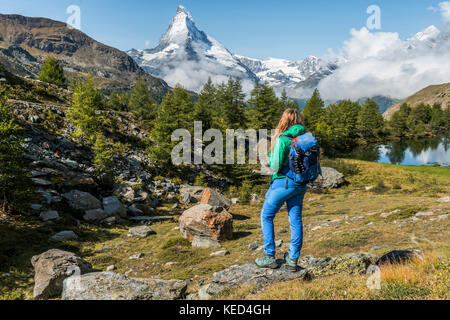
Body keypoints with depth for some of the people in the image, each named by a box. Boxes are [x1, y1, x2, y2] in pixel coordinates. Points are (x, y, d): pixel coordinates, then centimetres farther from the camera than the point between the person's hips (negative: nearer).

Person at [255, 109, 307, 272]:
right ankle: (293, 259, 18)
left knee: (266, 216, 9)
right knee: (296, 220, 11)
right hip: (300, 183, 6)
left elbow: (275, 167, -16)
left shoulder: (282, 140, -16)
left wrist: (272, 148, -2)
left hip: (283, 182, -6)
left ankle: (270, 257, 11)